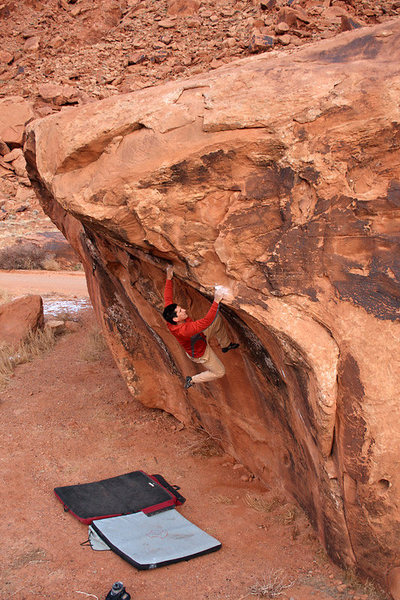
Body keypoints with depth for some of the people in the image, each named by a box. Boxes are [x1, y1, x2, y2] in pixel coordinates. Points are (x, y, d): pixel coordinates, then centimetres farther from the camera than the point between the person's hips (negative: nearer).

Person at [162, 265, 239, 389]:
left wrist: (169, 278, -11)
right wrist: (216, 301, -59)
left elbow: (168, 298, -11)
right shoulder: (183, 330, -50)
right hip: (200, 354, -7)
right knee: (219, 372, 12)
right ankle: (192, 380, 25)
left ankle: (225, 345, 34)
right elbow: (206, 322, -56)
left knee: (218, 320, 10)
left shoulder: (170, 317, -27)